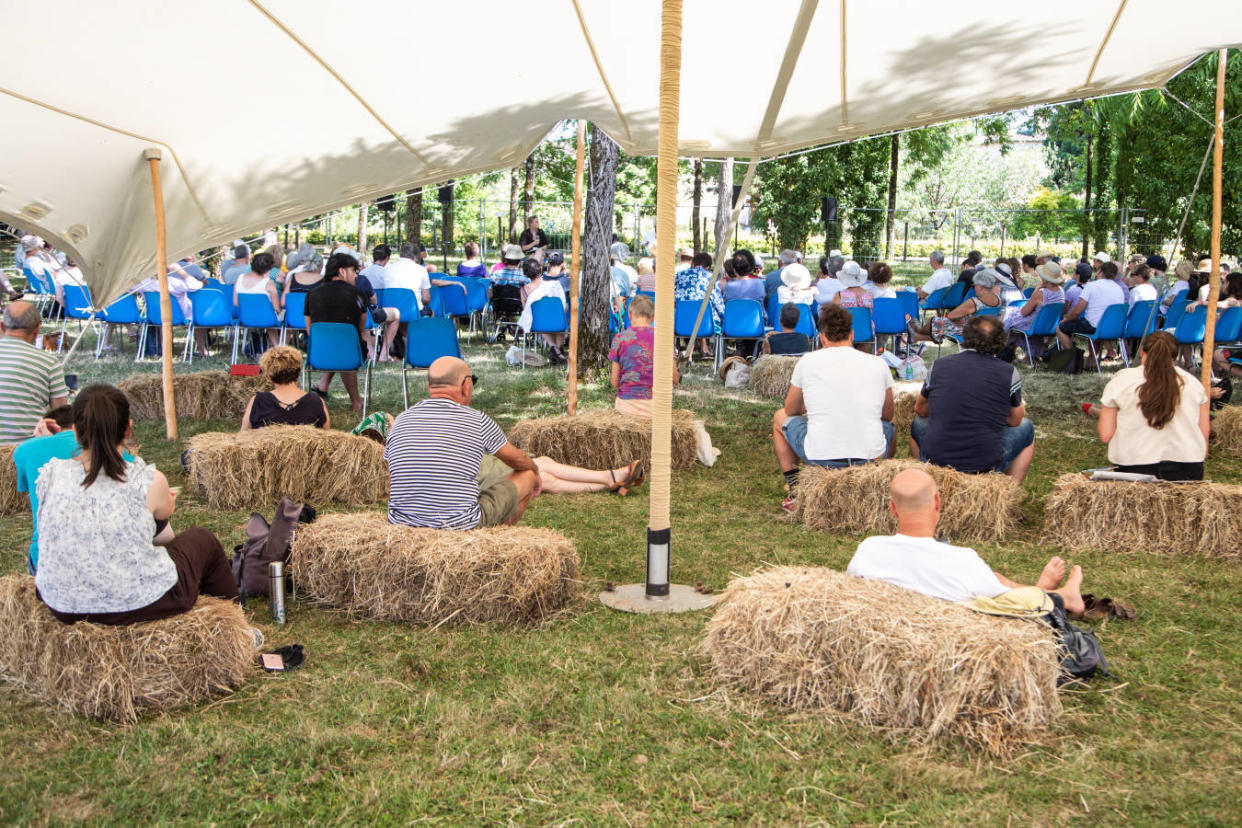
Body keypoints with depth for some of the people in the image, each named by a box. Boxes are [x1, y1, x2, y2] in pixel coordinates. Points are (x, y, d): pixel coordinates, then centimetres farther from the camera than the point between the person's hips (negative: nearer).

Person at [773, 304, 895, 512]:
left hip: (820, 457, -2)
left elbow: (791, 410, 17)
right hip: (871, 456, 2)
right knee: (890, 424, 36)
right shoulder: (878, 364, 4)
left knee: (780, 417, 28)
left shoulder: (807, 362, 1)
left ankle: (796, 493, 22)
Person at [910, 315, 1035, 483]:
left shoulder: (939, 365, 0)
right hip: (986, 465, -2)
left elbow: (920, 410, 15)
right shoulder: (1009, 373, -6)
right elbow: (1015, 420, 8)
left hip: (935, 459, 2)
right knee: (1025, 427, 25)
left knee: (918, 422, 34)